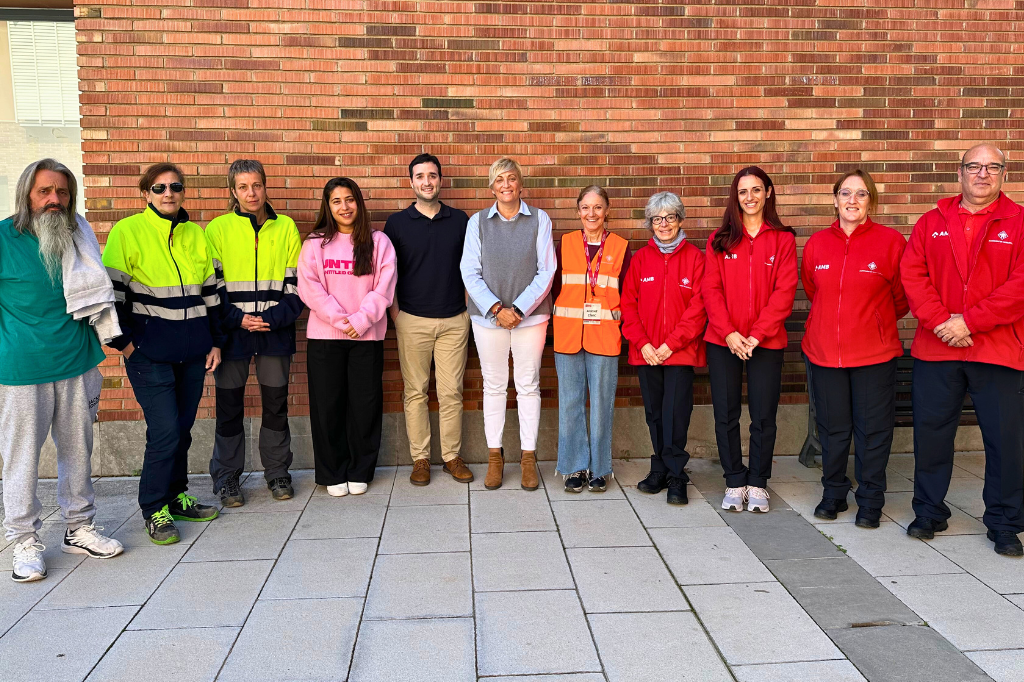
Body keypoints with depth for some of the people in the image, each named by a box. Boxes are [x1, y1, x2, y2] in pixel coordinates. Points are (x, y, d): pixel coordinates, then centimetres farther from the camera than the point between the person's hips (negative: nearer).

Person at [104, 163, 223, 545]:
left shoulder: (196, 235, 10)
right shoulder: (127, 232, -4)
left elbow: (211, 291, 14)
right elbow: (112, 291, -7)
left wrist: (216, 341, 12)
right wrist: (125, 342, -9)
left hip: (193, 351, 5)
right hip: (150, 352, -5)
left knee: (183, 427, 11)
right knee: (165, 431, -8)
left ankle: (176, 496, 27)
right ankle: (154, 509, 9)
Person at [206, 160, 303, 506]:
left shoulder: (286, 227, 5)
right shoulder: (218, 229, 1)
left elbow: (296, 283, 2)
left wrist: (272, 318, -11)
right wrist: (239, 319, -13)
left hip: (275, 332, 1)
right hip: (231, 332, -1)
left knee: (276, 403, 9)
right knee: (229, 405, 6)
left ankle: (277, 473, 23)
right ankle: (226, 478, 19)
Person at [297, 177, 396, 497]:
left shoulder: (378, 242, 4)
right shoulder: (315, 244, 4)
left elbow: (383, 288, -3)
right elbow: (310, 289, -5)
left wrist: (361, 320, -14)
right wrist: (340, 320, -13)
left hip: (367, 336, 0)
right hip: (324, 337, 0)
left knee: (365, 404, 5)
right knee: (328, 405, 5)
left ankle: (359, 471, 20)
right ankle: (333, 474, 19)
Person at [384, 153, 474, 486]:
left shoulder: (460, 220, 7)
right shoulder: (397, 223, 3)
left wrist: (469, 307, 4)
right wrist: (395, 314, 0)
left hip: (454, 320, 1)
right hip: (412, 320, -1)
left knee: (451, 392, 4)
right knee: (416, 392, 4)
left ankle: (452, 456, 16)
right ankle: (420, 458, 15)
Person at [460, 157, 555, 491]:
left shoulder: (539, 220, 1)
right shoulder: (478, 222, 5)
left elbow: (546, 271, -3)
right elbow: (470, 272, 0)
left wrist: (518, 308, -12)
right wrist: (496, 309, -12)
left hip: (530, 314, -1)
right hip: (488, 316, 1)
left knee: (528, 386, 5)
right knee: (493, 386, 7)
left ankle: (528, 456, 16)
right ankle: (494, 456, 18)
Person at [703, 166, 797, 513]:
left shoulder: (783, 239, 5)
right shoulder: (720, 240, 8)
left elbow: (784, 292, -4)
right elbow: (710, 289, 0)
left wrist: (756, 335, -13)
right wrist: (729, 333, -13)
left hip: (766, 342, -1)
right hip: (723, 342, 1)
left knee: (763, 417, 3)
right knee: (725, 415, 4)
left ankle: (757, 483, 19)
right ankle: (735, 482, 18)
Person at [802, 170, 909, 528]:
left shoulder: (890, 241, -6)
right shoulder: (816, 243, 2)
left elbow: (902, 296, 5)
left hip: (874, 353, -2)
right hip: (824, 351, 2)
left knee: (872, 430, 6)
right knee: (832, 428, 12)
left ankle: (870, 502, 21)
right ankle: (833, 494, 28)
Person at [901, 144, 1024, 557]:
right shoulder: (931, 223, 9)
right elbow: (911, 275, -1)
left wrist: (969, 321, -16)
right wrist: (941, 321, -14)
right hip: (935, 348, 2)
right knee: (930, 432, 9)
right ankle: (929, 512, 25)